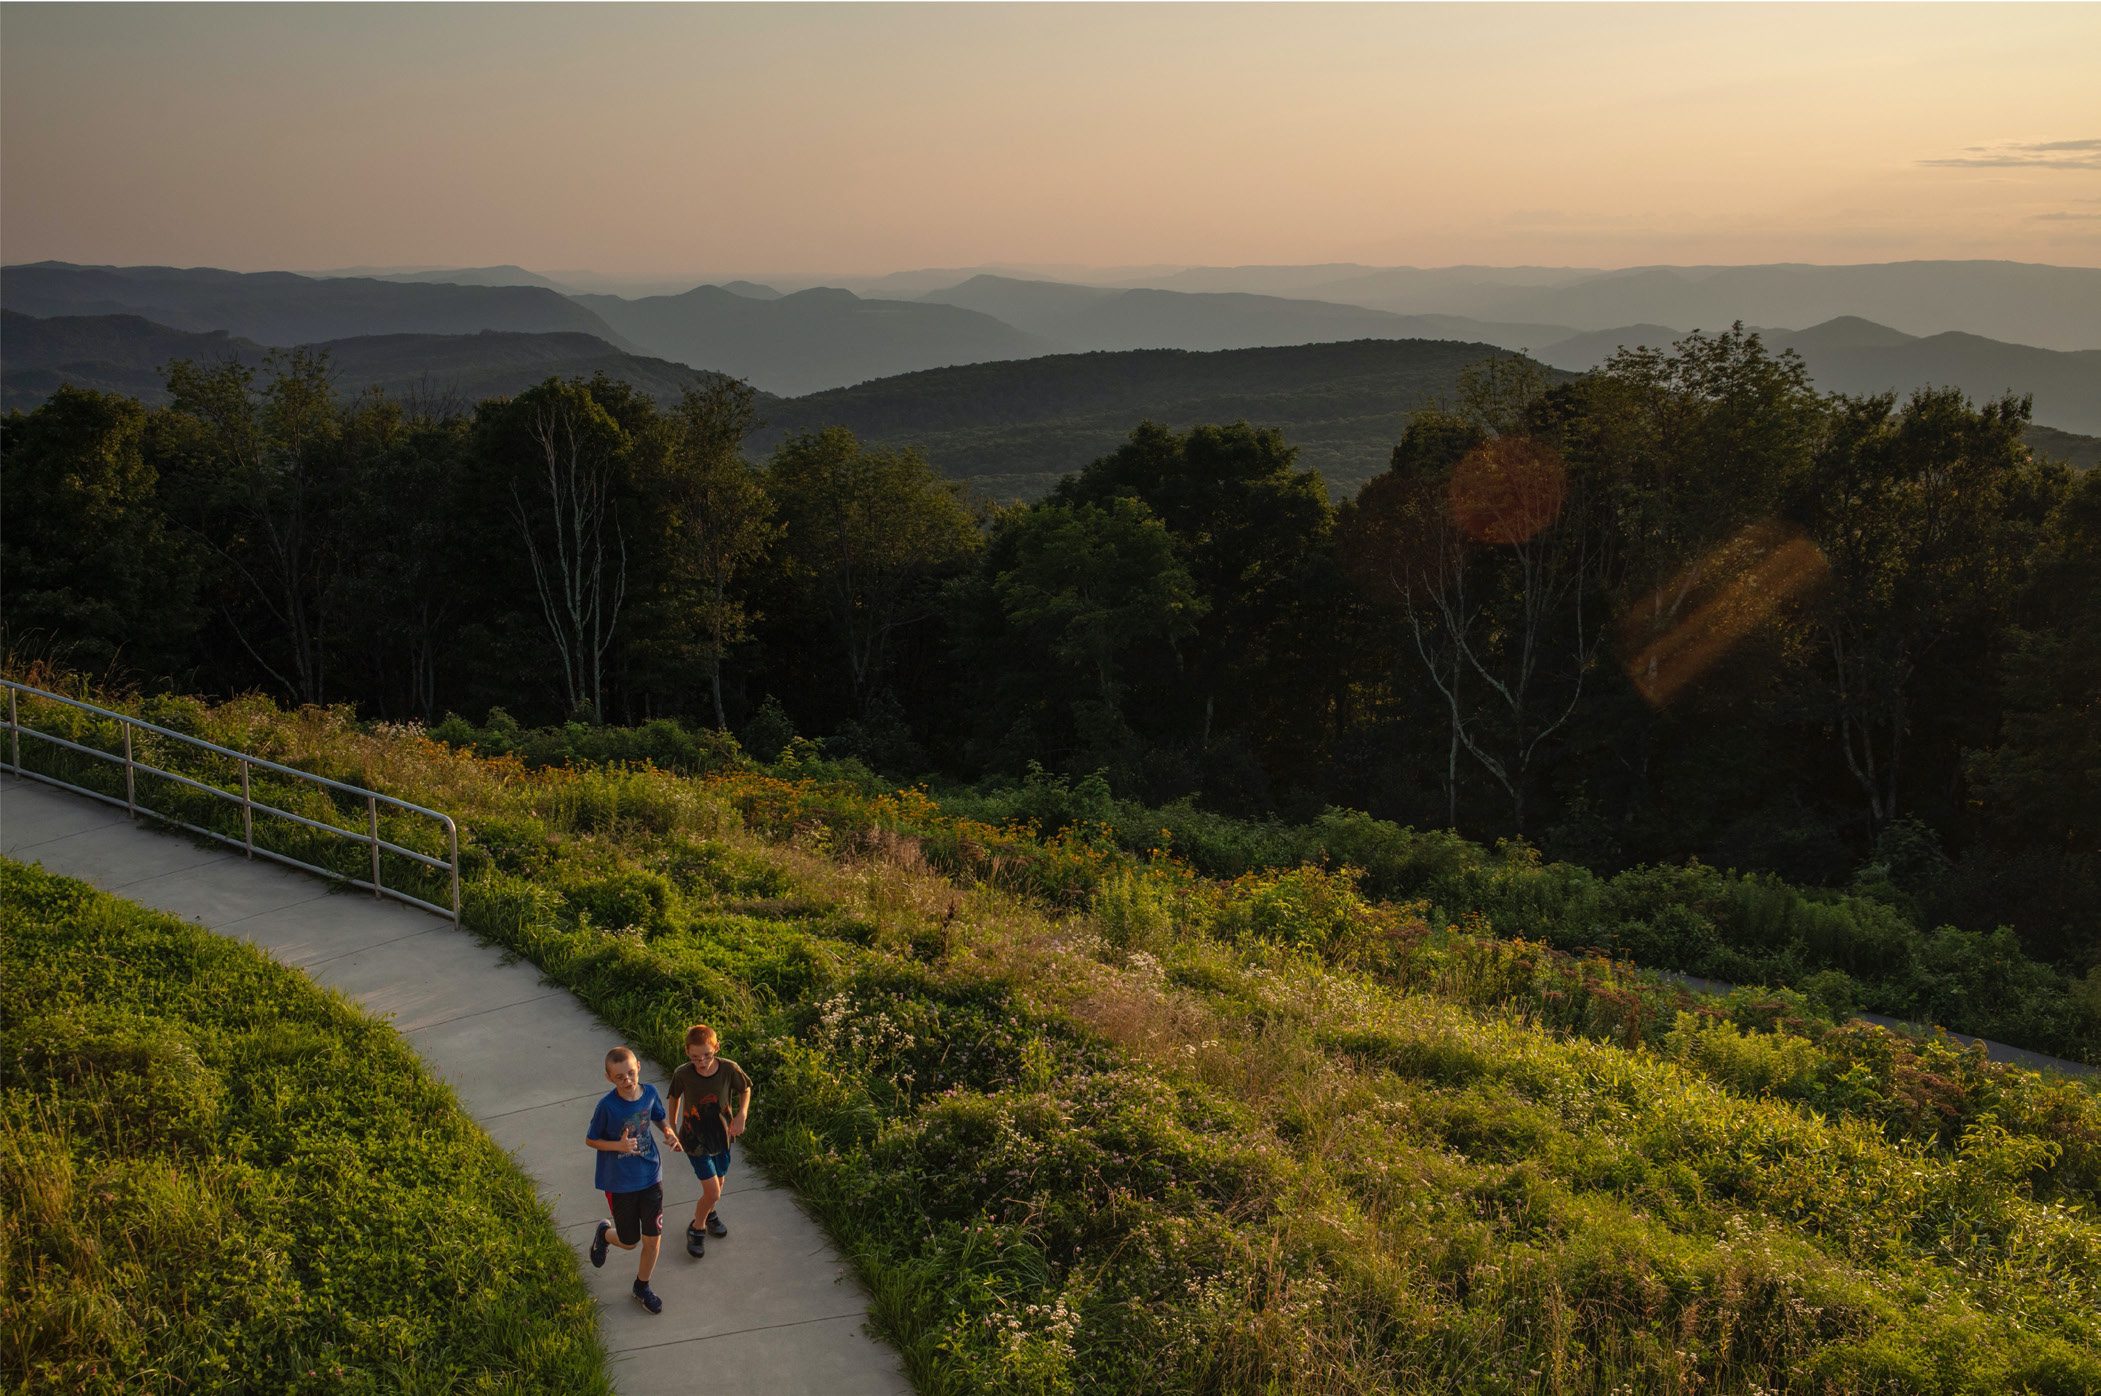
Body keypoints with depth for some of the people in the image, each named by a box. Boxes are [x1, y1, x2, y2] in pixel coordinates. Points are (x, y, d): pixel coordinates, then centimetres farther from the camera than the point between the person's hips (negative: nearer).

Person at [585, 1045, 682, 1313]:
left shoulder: (649, 1093, -10)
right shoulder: (607, 1105, -22)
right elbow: (590, 1139, -10)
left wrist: (669, 1131, -11)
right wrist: (619, 1146, -26)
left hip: (650, 1177, 3)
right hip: (619, 1183, -3)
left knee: (652, 1239, 8)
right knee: (629, 1242, 11)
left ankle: (642, 1287, 34)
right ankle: (605, 1233, 47)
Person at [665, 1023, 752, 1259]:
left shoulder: (729, 1069, -20)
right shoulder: (682, 1075, -22)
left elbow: (745, 1090, 0)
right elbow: (675, 1098, -1)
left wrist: (741, 1115, -16)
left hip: (721, 1137, 3)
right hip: (695, 1141, -3)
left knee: (718, 1183, 21)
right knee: (712, 1191, -7)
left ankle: (708, 1213, 52)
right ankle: (697, 1228, 20)